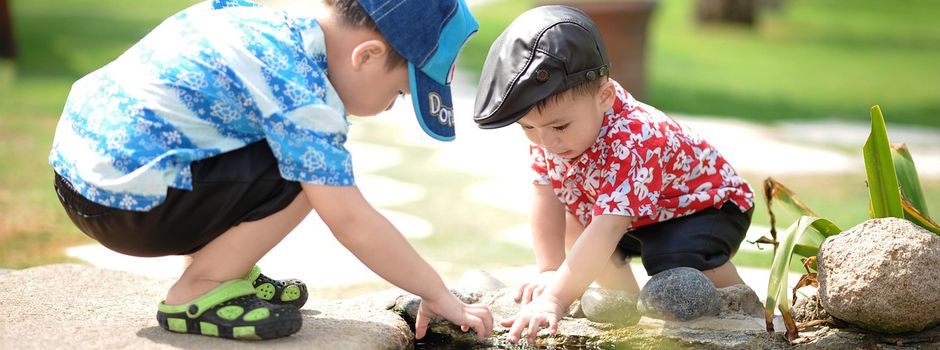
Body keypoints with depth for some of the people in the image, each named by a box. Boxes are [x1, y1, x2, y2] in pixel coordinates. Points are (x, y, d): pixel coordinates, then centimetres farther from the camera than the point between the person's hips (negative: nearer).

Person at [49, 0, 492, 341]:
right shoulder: (302, 93, -19)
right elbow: (352, 223, -19)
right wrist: (438, 296, -8)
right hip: (121, 201, -9)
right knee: (310, 174, -15)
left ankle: (220, 270, 16)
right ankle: (197, 294, -4)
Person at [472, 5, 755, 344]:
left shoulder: (632, 143, -43)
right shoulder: (547, 127, -19)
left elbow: (606, 231, -50)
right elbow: (547, 199, -14)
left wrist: (555, 299, -57)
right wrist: (549, 271, -24)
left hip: (708, 203, -8)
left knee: (678, 259, -34)